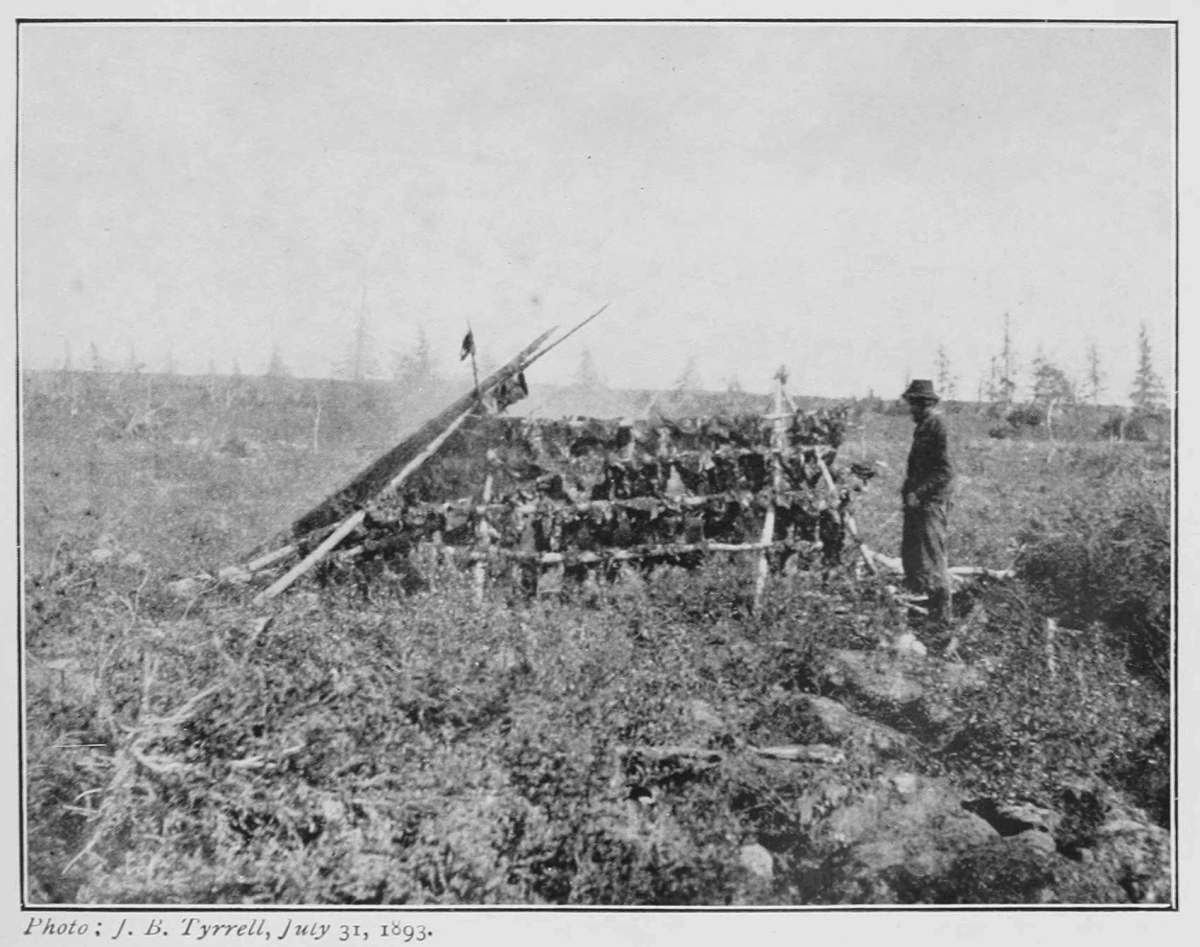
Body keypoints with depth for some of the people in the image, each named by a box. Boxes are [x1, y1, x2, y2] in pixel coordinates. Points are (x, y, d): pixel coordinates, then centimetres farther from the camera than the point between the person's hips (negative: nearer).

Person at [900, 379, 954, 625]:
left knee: (931, 558, -6)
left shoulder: (937, 427, -16)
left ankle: (941, 614, 0)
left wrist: (918, 493, -21)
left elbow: (944, 472, -20)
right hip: (918, 501, 10)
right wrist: (909, 489, 15)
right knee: (910, 552, 16)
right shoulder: (923, 427, 14)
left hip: (931, 502, -10)